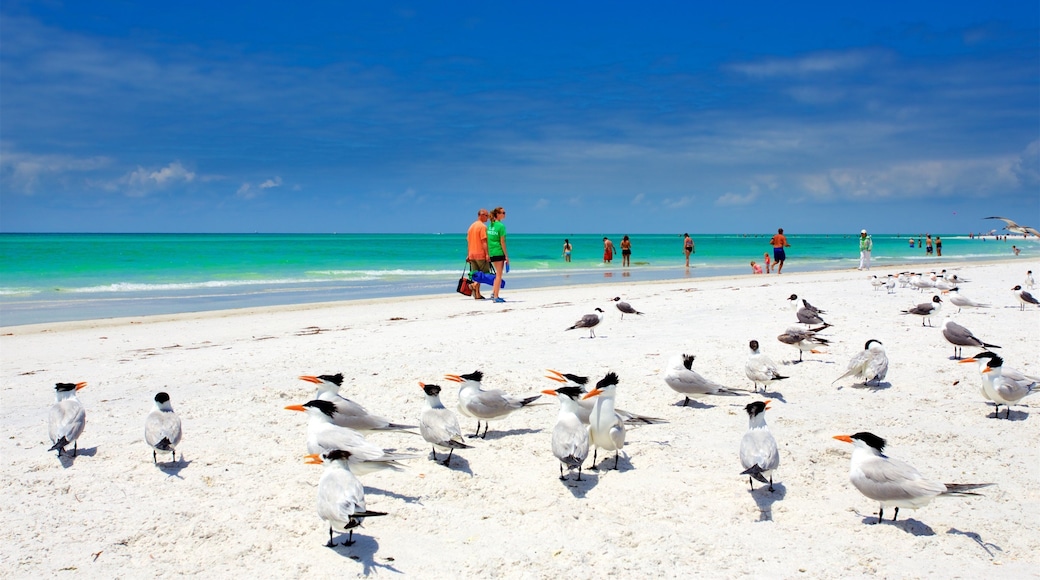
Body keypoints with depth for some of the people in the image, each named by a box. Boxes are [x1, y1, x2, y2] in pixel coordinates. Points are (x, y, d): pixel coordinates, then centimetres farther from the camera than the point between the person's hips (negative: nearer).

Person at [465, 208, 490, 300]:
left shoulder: (471, 226, 16)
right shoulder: (482, 226, -10)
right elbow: (484, 242, -17)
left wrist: (468, 255, 20)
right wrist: (487, 254, -18)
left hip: (472, 254, 8)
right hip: (481, 254, -8)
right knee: (486, 273, 2)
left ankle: (477, 294, 8)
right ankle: (474, 284, -20)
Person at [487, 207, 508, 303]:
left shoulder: (490, 225, 10)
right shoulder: (501, 226, -12)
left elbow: (487, 241, 11)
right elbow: (502, 242, -13)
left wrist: (488, 254, 17)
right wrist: (506, 255, -9)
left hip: (492, 253, 7)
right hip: (499, 252, -7)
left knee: (498, 273, 20)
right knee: (499, 275, -1)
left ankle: (493, 293, 16)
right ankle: (496, 297, 0)